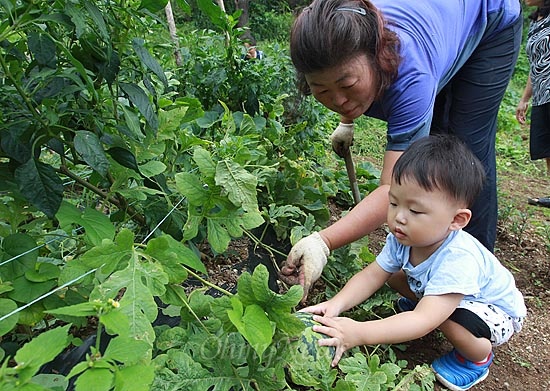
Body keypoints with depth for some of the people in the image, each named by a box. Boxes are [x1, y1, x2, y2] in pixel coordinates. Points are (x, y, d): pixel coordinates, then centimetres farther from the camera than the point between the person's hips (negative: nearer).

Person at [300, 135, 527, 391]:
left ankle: (479, 358, -3)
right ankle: (421, 300, 18)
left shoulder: (457, 260, -43)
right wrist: (336, 305, -36)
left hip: (499, 313, -6)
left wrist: (359, 333, -56)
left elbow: (424, 321, -49)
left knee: (455, 320, -35)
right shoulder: (403, 238, -22)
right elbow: (371, 276, -18)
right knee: (394, 276, -12)